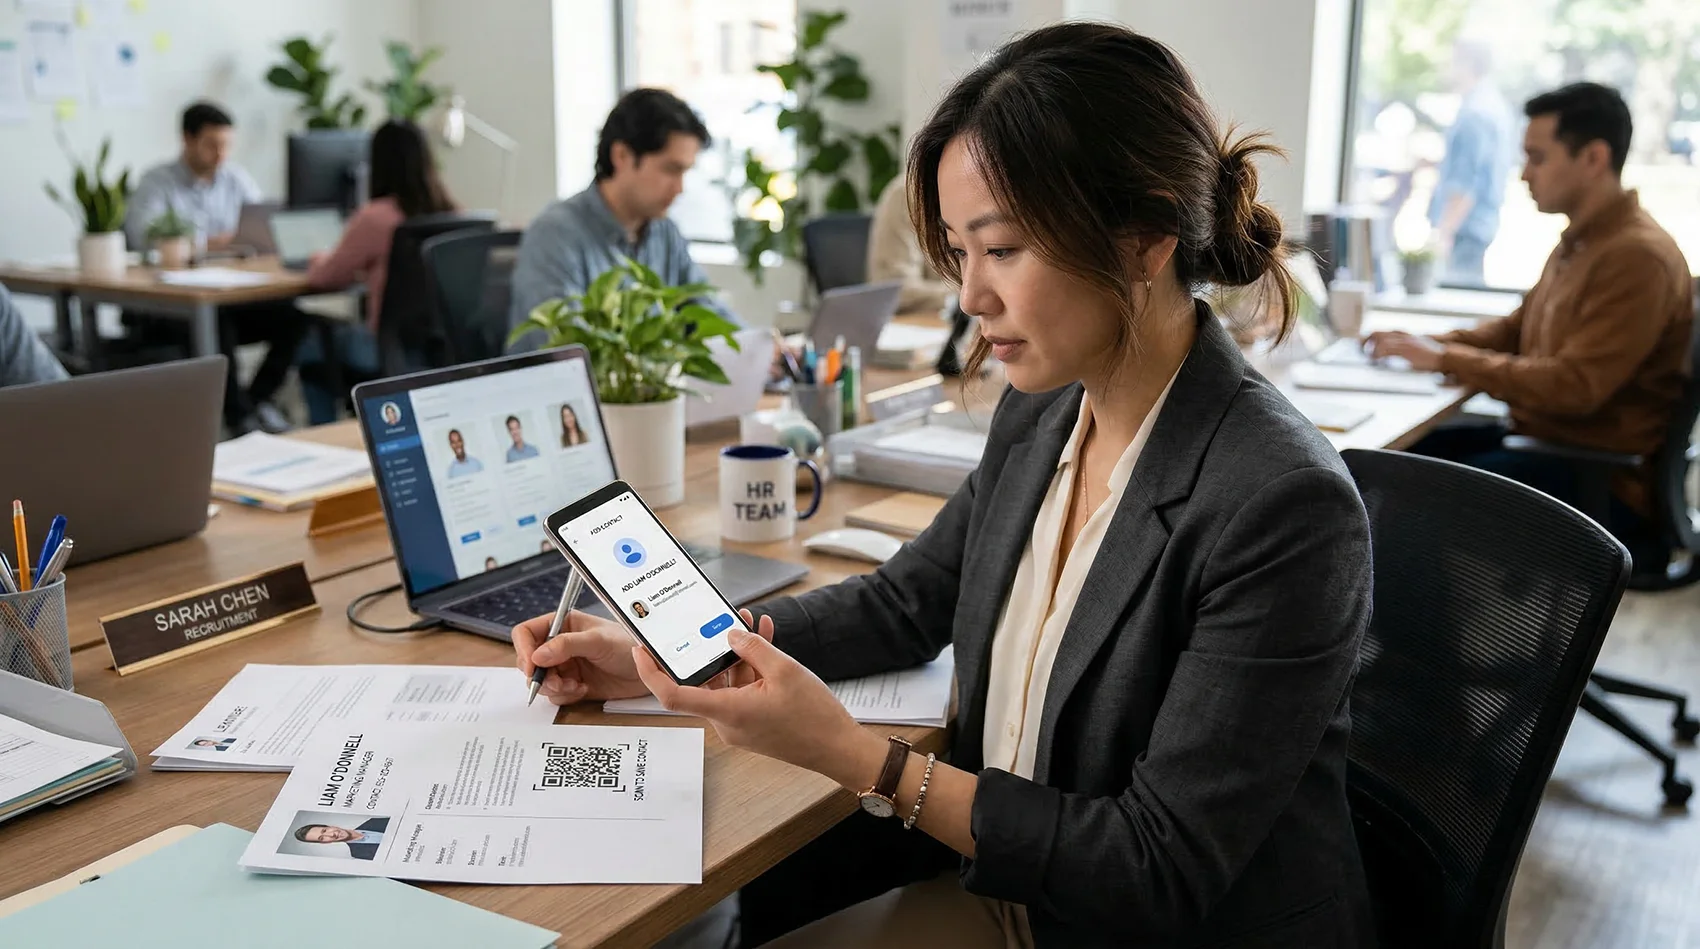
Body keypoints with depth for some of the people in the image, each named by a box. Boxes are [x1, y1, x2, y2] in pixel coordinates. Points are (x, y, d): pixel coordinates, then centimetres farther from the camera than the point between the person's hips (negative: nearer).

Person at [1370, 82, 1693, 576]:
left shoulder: (1637, 257, -21)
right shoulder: (1578, 241, 10)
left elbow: (1574, 387, -26)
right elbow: (1517, 329, 20)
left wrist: (1446, 360, -21)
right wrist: (1427, 343, 2)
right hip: (1542, 436, 10)